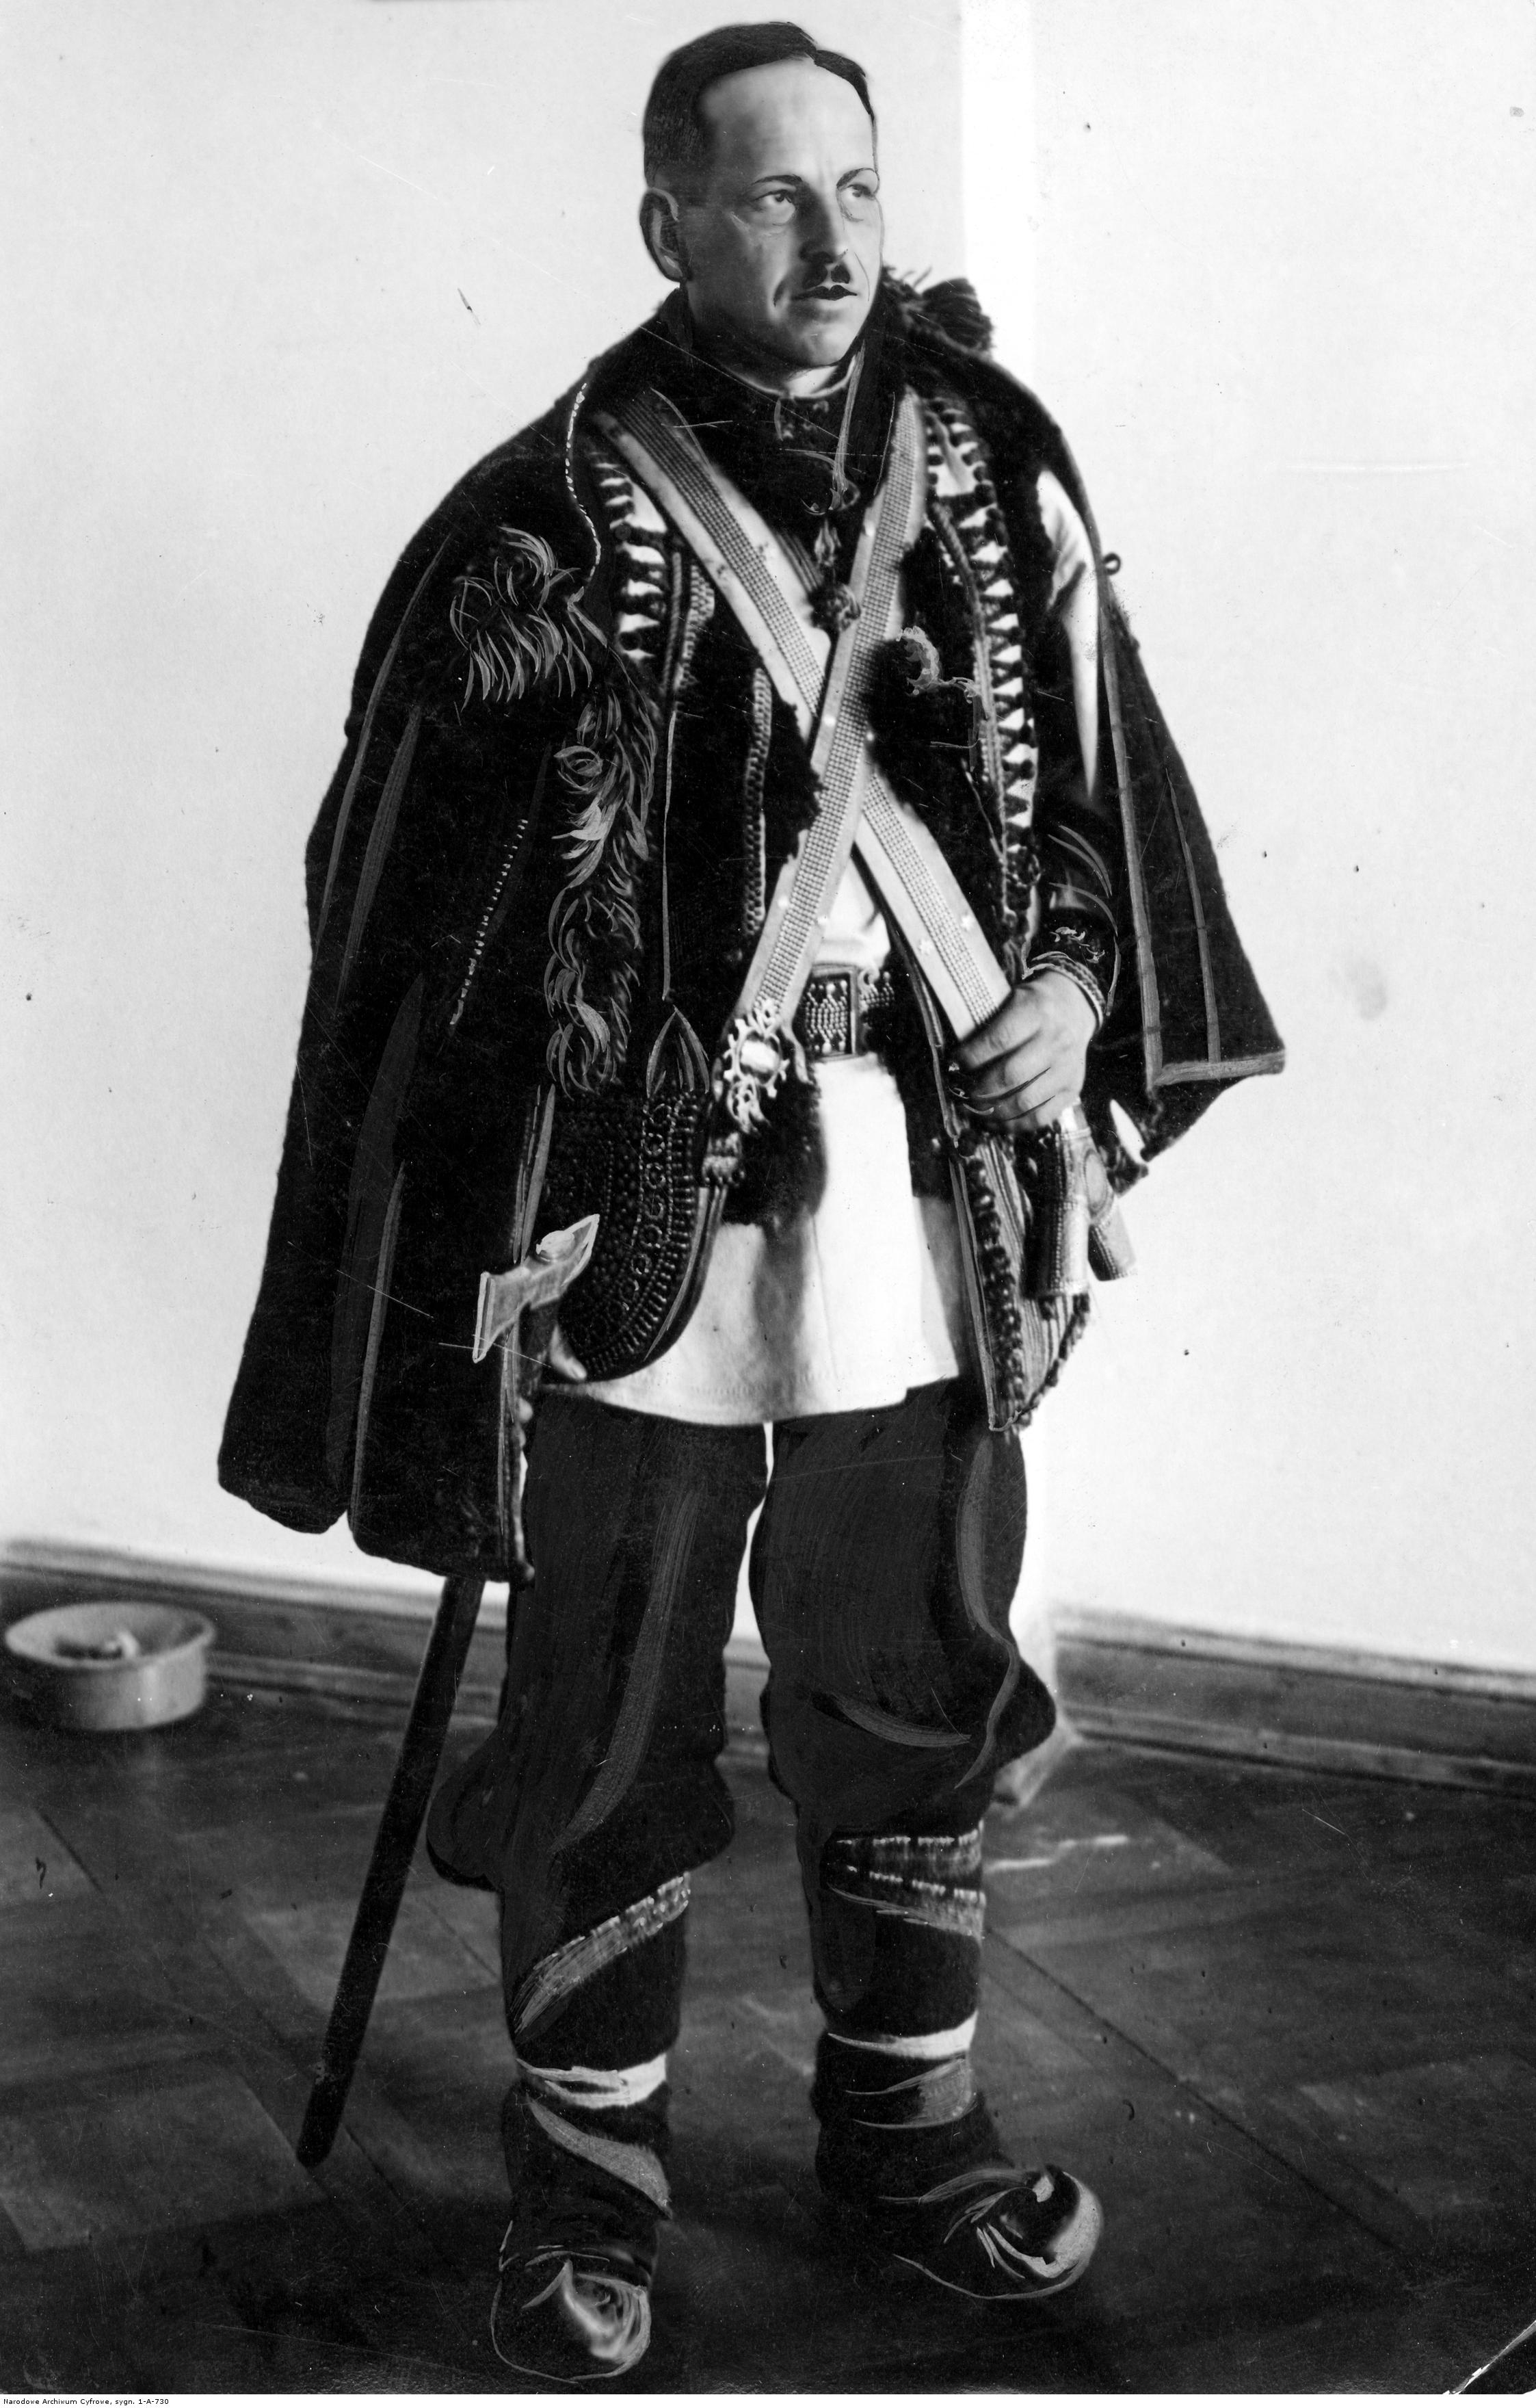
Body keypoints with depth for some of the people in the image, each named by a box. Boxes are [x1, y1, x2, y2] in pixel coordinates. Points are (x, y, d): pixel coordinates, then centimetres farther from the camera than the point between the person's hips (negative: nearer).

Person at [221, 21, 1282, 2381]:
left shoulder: (990, 461, 5)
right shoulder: (551, 513, -6)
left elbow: (1106, 771, 14)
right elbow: (407, 880, -4)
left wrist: (1079, 988, -3)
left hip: (929, 1210, 4)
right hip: (645, 1215, -3)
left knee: (918, 1691, 15)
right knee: (609, 1720, 8)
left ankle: (908, 2126, 35)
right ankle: (586, 2187, 25)